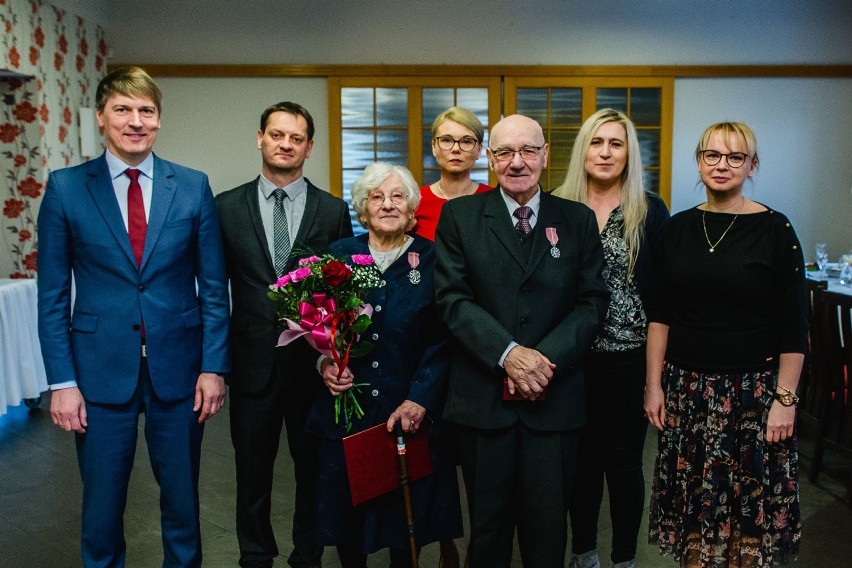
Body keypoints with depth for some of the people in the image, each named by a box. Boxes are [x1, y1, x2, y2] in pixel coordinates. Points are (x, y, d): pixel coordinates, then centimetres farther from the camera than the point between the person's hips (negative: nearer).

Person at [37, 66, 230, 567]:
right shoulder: (66, 187, -1)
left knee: (182, 503, 14)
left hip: (179, 370, 1)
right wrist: (62, 381, -5)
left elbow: (214, 287, 2)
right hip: (101, 371, 0)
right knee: (102, 509, 12)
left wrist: (214, 367, -3)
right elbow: (52, 295, 0)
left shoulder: (193, 186, 1)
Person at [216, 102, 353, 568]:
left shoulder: (333, 211, 1)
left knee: (314, 468, 13)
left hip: (314, 361, 0)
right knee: (252, 471, 15)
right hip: (252, 360, 1)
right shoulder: (226, 207, 2)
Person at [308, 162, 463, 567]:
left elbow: (443, 339, -5)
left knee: (408, 514, 10)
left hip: (412, 415, -1)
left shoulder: (431, 259, -1)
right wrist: (325, 363, -10)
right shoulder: (338, 255, 4)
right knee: (348, 514, 11)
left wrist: (420, 398, -14)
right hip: (346, 408, 1)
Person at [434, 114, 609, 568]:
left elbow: (592, 301, 1)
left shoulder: (578, 220, 6)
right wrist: (508, 353, -18)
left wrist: (546, 358, -13)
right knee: (488, 522, 14)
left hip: (554, 398, 1)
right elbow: (453, 298, -6)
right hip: (483, 397, -1)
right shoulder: (459, 216, 2)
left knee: (548, 524, 11)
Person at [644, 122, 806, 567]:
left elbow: (794, 326, -4)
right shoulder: (679, 227, 5)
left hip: (754, 388, -2)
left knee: (752, 501, 6)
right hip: (686, 386, 3)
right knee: (691, 498, 9)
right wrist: (654, 384, 3)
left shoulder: (774, 229, -4)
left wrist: (785, 398, -8)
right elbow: (659, 313, 6)